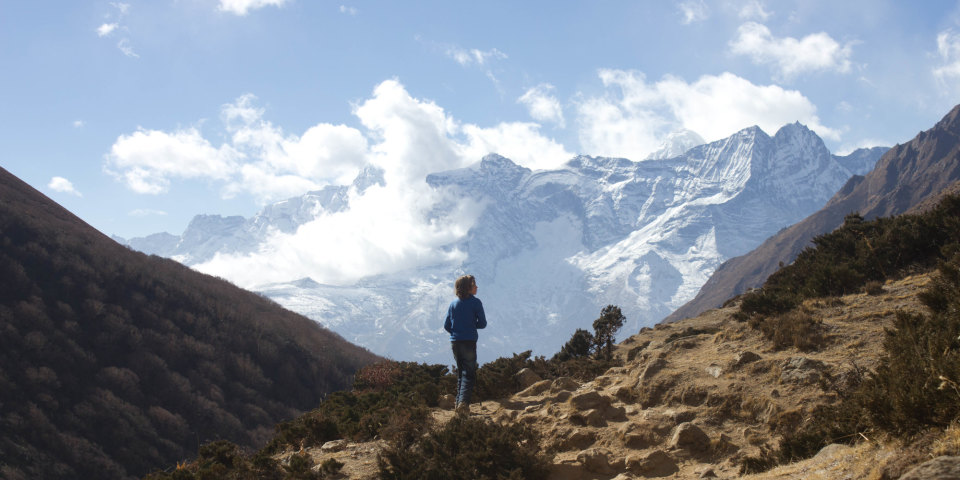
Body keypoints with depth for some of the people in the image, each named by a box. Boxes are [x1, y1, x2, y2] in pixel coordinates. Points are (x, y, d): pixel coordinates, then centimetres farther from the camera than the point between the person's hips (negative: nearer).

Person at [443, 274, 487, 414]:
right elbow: (483, 323, -5)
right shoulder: (475, 302, -5)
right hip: (469, 342, -5)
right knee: (469, 374, -4)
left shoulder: (453, 304, 8)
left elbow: (446, 325, 7)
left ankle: (459, 403, 13)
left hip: (454, 342, 5)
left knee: (461, 373, 17)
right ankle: (463, 401, -23)